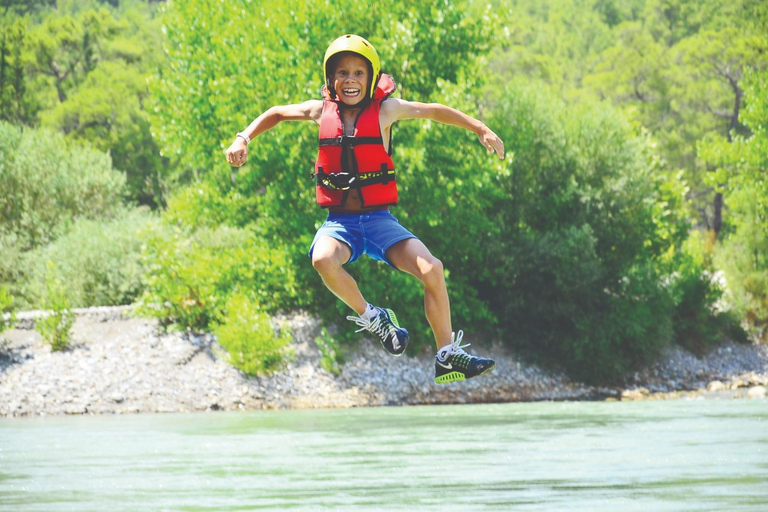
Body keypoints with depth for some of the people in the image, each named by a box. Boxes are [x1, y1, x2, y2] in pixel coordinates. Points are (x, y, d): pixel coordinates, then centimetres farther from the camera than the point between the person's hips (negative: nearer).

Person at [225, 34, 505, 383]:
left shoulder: (384, 109, -2)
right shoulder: (323, 111, 4)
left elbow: (434, 111, 5)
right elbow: (276, 114, 20)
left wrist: (480, 130, 0)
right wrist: (243, 139, 9)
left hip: (379, 219, 0)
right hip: (339, 221, 0)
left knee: (432, 270, -20)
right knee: (323, 260, -34)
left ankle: (448, 358, -3)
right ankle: (370, 317, -5)